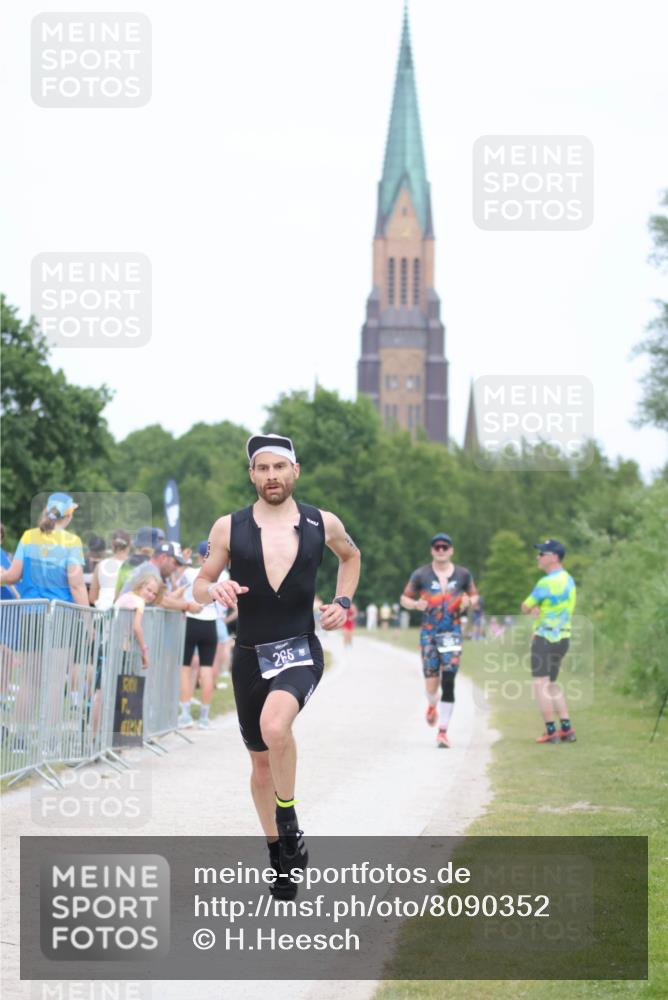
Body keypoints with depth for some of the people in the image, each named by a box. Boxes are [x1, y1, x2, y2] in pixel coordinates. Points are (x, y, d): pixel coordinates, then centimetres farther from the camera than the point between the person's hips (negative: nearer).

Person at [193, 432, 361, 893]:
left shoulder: (323, 524, 1)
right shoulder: (229, 527, -1)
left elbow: (351, 555, 22)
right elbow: (201, 585, 8)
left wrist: (343, 602, 8)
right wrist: (215, 589, -15)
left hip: (300, 651, -2)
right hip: (249, 656, 3)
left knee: (275, 726, -32)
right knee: (261, 761, 12)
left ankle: (289, 822, -12)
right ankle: (279, 855, 30)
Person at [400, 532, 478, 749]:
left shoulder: (463, 574, 6)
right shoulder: (421, 574, 2)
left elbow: (474, 596, 18)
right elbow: (404, 599, 10)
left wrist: (468, 602, -6)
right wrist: (416, 605, -12)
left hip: (452, 633, 1)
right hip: (429, 633, -1)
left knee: (448, 683, -8)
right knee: (431, 684, -6)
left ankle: (443, 731, -1)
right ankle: (432, 706, 32)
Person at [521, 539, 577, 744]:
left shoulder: (546, 583, -17)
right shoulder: (568, 579, 11)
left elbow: (525, 608, -8)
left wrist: (533, 609, 12)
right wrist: (538, 609, 0)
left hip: (546, 639, -9)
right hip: (562, 637, 9)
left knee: (540, 685, -6)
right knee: (552, 685, 18)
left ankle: (551, 731, -9)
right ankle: (566, 729, 14)